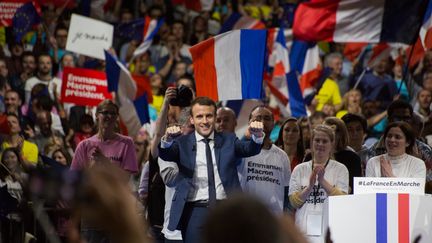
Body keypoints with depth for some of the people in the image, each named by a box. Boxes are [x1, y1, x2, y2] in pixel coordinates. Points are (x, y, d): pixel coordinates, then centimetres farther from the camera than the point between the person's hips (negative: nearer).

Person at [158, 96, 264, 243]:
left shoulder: (228, 141, 13)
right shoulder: (183, 143, 9)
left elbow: (250, 149, -3)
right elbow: (165, 154, -9)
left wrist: (257, 136, -26)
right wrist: (167, 140, -33)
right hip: (195, 210, -1)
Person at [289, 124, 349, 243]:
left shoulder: (340, 169, 7)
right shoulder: (299, 169, 11)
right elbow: (294, 202, 3)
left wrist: (322, 181, -15)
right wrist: (310, 185, -13)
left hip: (329, 229, -1)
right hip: (304, 229, 1)